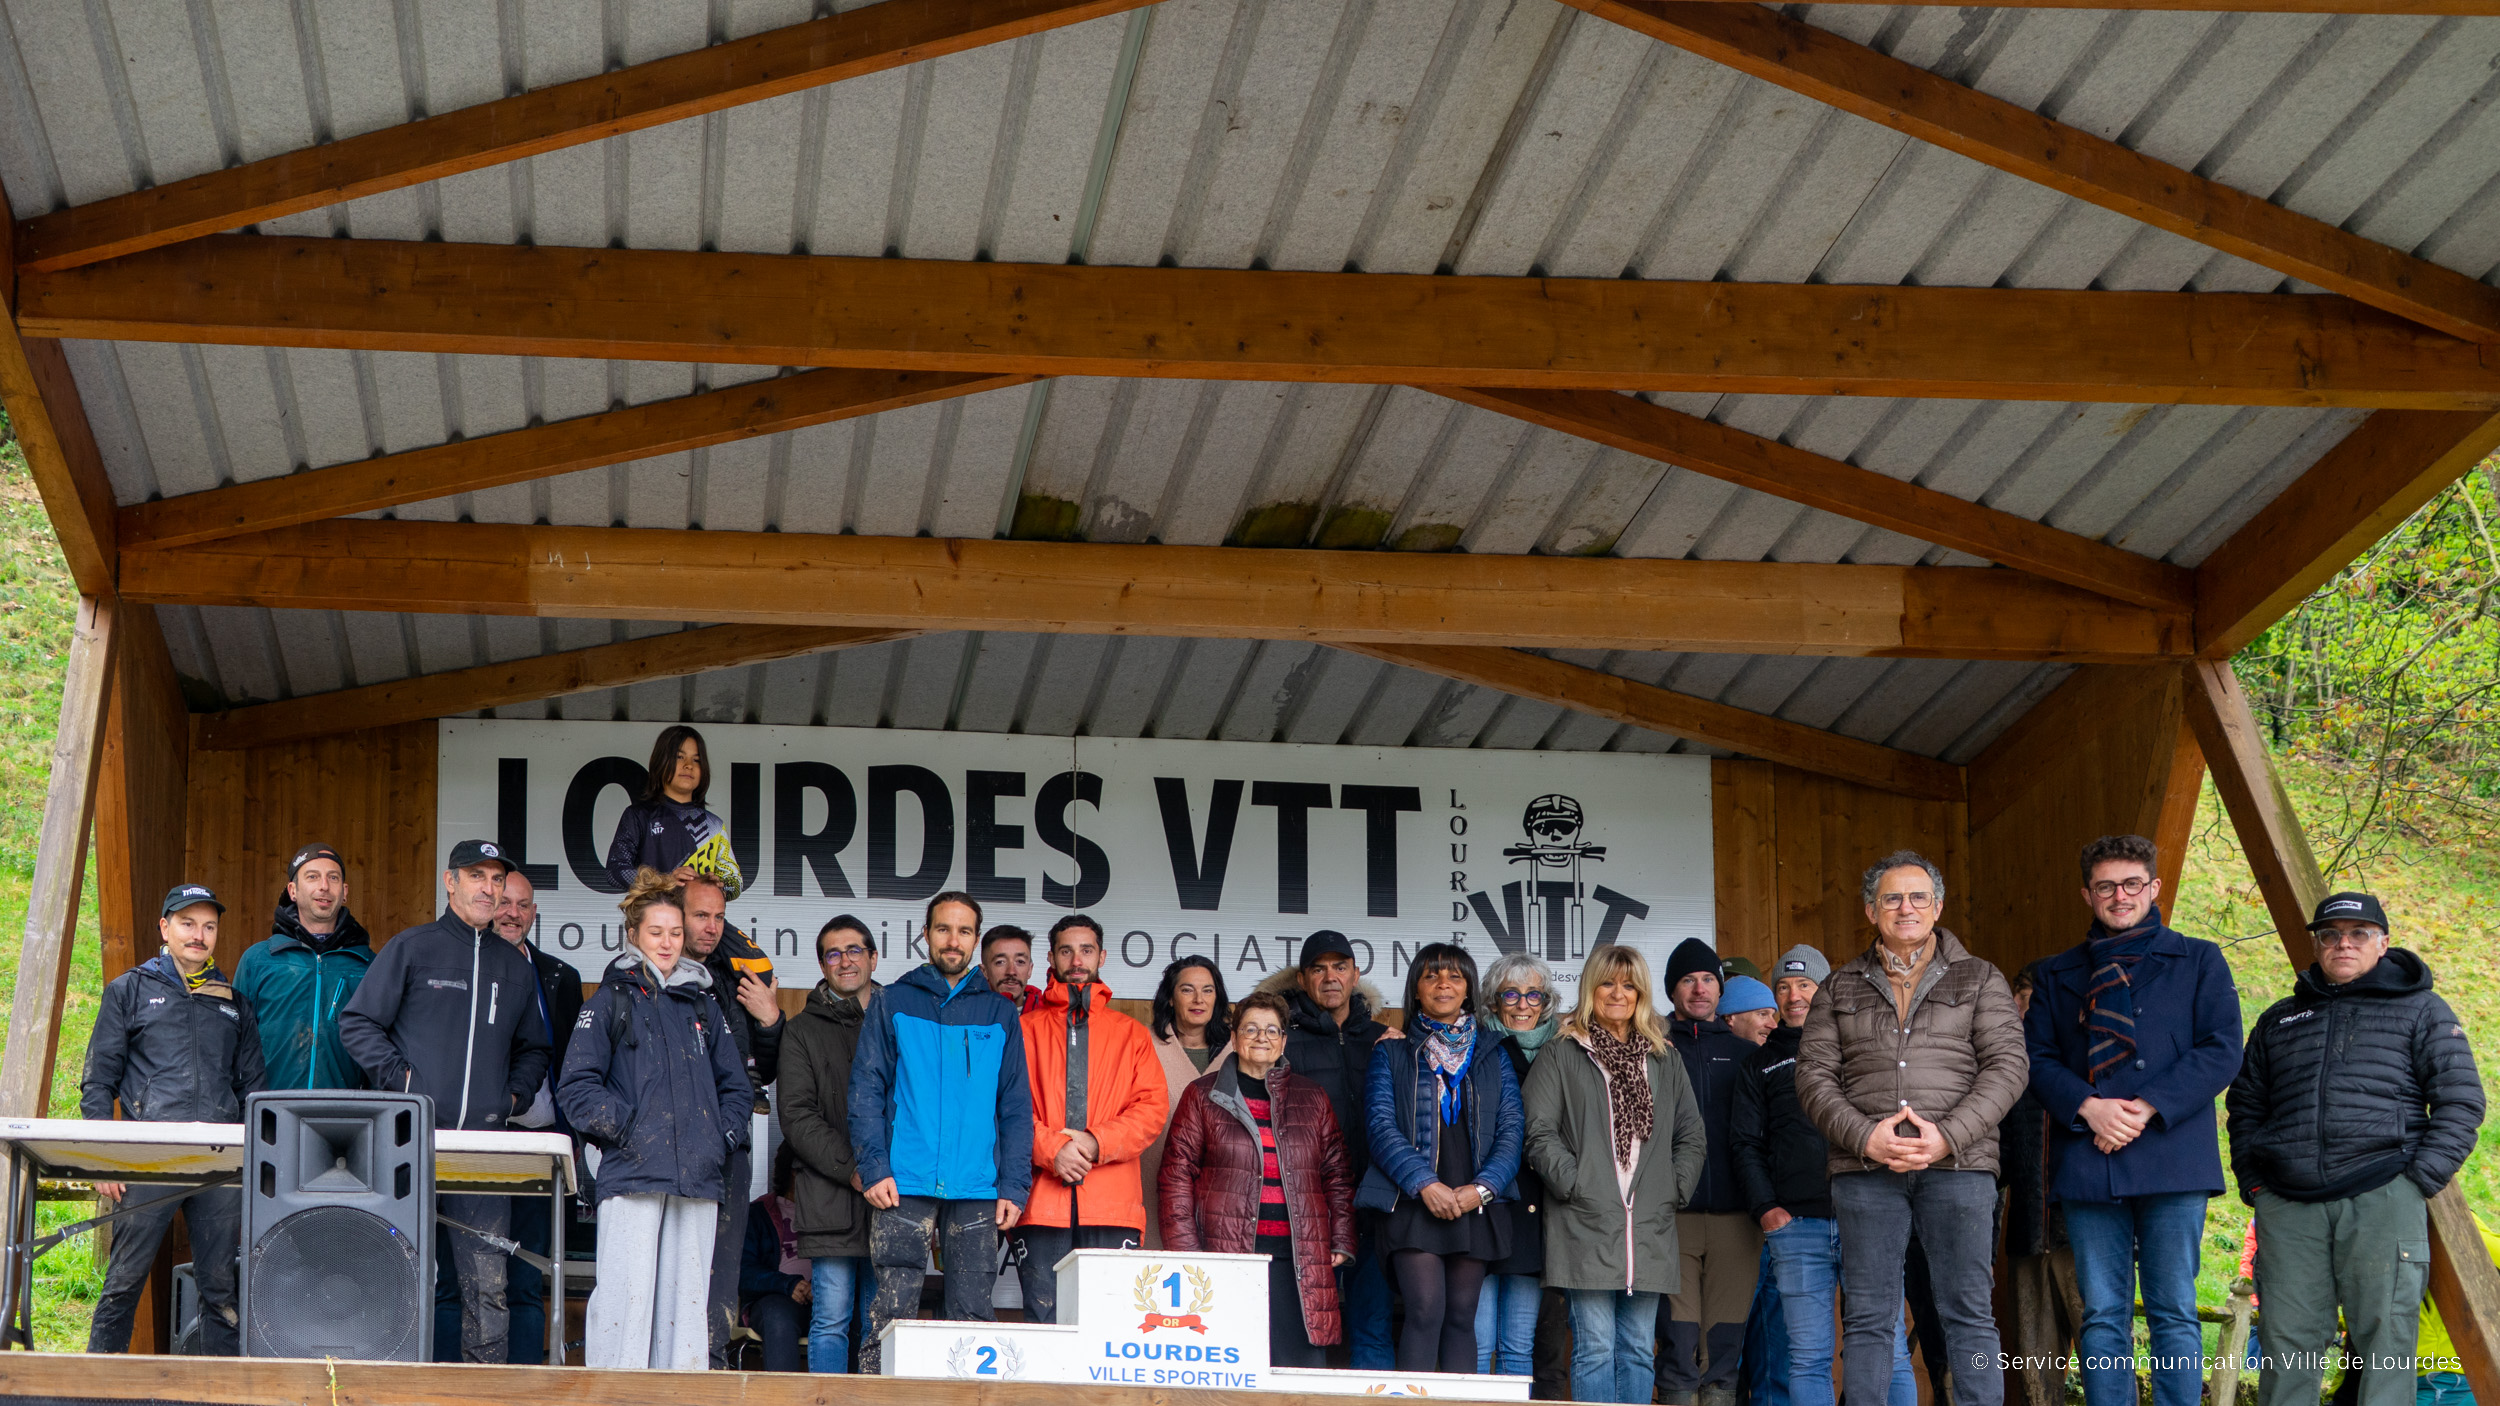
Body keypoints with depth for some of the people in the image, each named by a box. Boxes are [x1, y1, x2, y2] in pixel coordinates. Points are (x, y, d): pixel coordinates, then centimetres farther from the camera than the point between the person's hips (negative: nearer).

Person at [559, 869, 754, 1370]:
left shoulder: (703, 1005, 20)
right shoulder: (612, 1000, 7)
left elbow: (737, 1086, 23)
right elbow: (577, 1085, -2)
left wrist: (723, 1136, 8)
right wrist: (624, 1128, -9)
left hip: (698, 1177, 4)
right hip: (632, 1173, -4)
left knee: (688, 1295, 2)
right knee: (627, 1292, -10)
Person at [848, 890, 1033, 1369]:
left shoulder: (999, 1013, 14)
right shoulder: (894, 1003, 10)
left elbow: (1015, 1107, 12)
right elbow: (866, 1089, 5)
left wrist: (1013, 1185, 1)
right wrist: (874, 1166, -8)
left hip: (977, 1188, 2)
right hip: (904, 1184, -1)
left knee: (974, 1314, -1)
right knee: (893, 1310, -6)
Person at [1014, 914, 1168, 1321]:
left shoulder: (1131, 1033, 18)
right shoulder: (1026, 1029, 15)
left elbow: (1153, 1106, 7)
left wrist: (1097, 1143, -9)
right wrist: (1051, 1148, -13)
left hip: (1112, 1207, 1)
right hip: (1042, 1203, -1)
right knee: (1044, 1322, -6)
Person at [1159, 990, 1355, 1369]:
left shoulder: (1313, 1099, 17)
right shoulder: (1203, 1096, 9)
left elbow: (1337, 1176, 17)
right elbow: (1176, 1174, 4)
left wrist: (1341, 1243, 7)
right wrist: (1184, 1250, -5)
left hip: (1299, 1260, 2)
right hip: (1225, 1255, -2)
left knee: (1303, 1364, -5)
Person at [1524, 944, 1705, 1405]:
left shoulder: (1664, 1063, 17)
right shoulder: (1560, 1057, 4)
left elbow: (1691, 1136, 18)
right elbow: (1540, 1134, -3)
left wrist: (1675, 1188, 5)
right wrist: (1575, 1185, -11)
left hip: (1649, 1227, 4)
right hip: (1587, 1224, -4)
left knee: (1639, 1348, 6)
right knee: (1596, 1346, -7)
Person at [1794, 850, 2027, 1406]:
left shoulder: (1980, 980, 11)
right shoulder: (1840, 990, 15)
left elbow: (2007, 1065, 1)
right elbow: (1814, 1075, 8)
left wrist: (1948, 1136, -12)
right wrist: (1864, 1136, -10)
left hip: (1958, 1163, -1)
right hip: (1865, 1169, 1)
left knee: (1967, 1313, -3)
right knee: (1867, 1317, 1)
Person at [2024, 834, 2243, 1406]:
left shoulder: (2199, 962, 10)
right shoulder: (2057, 975, 17)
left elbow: (2222, 1051, 0)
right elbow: (2036, 1058, 8)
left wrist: (2149, 1108, -12)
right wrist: (2088, 1107, -12)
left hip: (2172, 1161, -2)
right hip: (2087, 1161, 2)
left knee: (2174, 1313, -3)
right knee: (2102, 1317, 2)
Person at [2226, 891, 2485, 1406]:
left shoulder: (2420, 1011, 12)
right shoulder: (2279, 1021, 23)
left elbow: (2461, 1101, 5)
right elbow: (2245, 1104, 27)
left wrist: (2420, 1180, -5)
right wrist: (2251, 1182, 13)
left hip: (2382, 1202, -3)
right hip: (2287, 1206, 3)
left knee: (2386, 1337, -7)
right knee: (2287, 1339, -2)